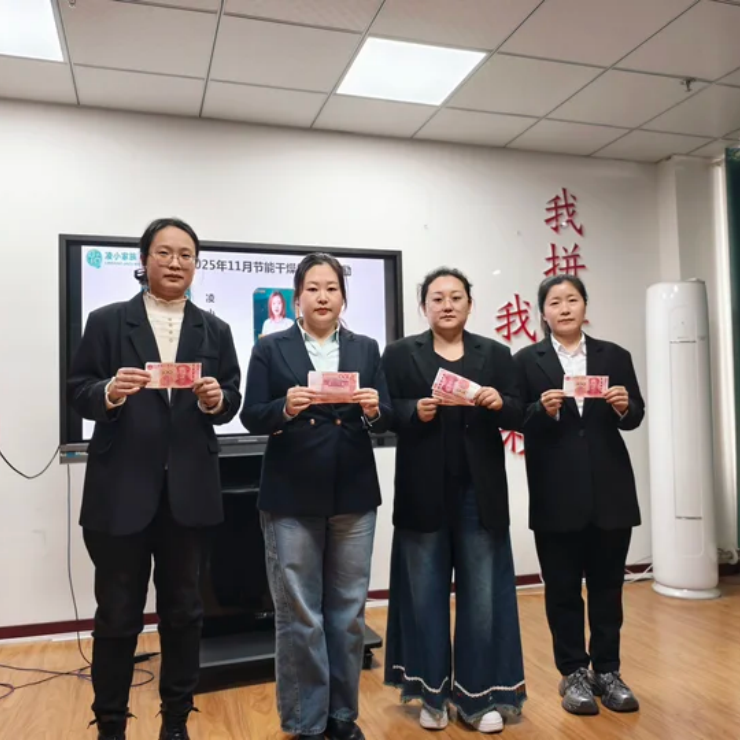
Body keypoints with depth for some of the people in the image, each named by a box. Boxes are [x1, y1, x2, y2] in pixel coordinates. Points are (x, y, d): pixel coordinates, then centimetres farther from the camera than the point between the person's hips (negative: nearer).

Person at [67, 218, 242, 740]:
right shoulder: (107, 321, 2)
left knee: (184, 610, 14)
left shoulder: (214, 330, 9)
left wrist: (216, 399, -18)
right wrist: (109, 391, -22)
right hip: (122, 489, -2)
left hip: (188, 489, 2)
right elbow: (78, 393, -2)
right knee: (117, 614, 9)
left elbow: (231, 402, 4)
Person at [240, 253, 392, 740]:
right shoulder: (271, 348, 2)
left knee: (349, 612, 12)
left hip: (354, 496, 3)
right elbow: (251, 418, -4)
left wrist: (374, 410, -18)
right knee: (299, 616, 6)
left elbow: (387, 418, 4)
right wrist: (285, 407, -23)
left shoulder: (366, 348, 9)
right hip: (292, 498, -2)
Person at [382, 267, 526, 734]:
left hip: (479, 492, 1)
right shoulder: (400, 354, 4)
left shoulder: (495, 354, 8)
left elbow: (518, 416, 3)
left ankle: (482, 696, 21)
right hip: (424, 493, 0)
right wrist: (416, 411, -20)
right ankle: (433, 694, 25)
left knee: (482, 594, 7)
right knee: (426, 595, 10)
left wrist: (500, 403, -18)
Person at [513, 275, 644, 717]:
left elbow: (636, 416, 6)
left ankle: (607, 670, 27)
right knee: (563, 588, 8)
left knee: (607, 585, 12)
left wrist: (625, 406, -16)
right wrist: (544, 409, -23)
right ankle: (574, 673, 22)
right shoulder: (527, 361, 2)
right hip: (557, 494, -2)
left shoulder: (615, 357, 9)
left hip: (610, 489, 2)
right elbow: (517, 422, -4)